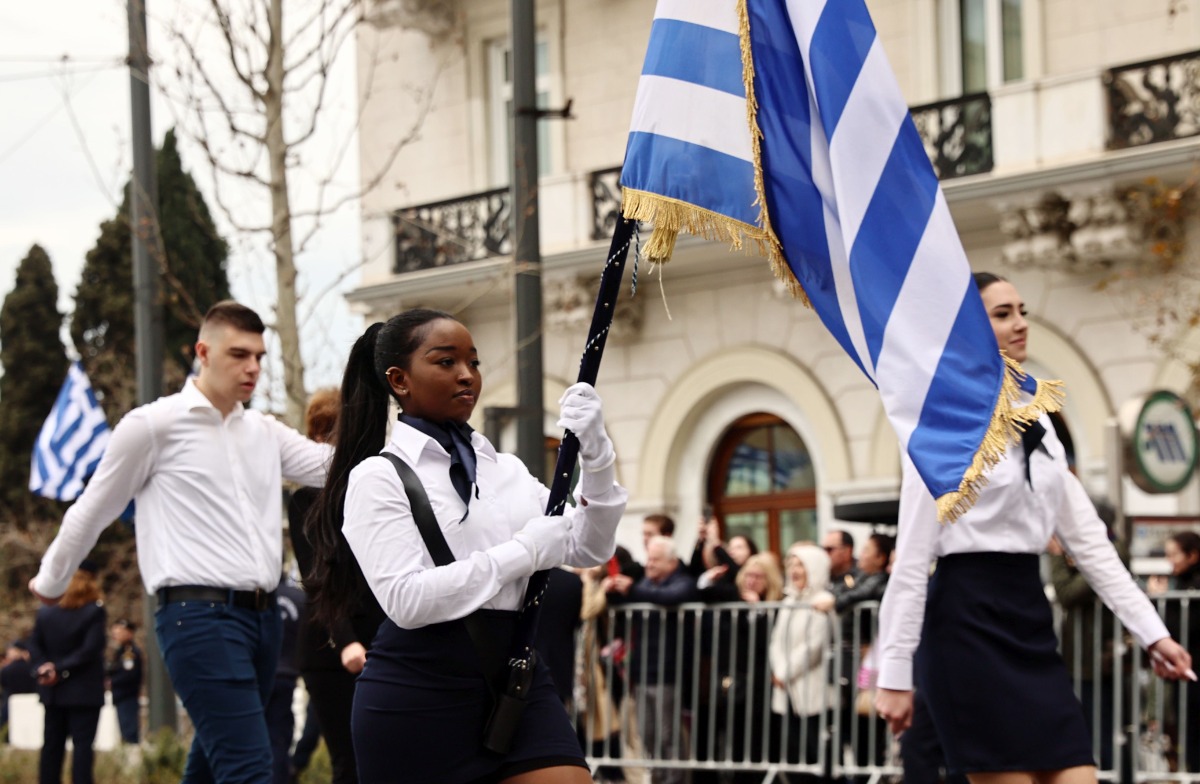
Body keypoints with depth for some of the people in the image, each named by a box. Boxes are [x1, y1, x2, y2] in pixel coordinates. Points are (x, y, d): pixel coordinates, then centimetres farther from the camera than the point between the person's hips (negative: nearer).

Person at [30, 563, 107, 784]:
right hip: (85, 691, -4)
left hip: (53, 691, 4)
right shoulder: (94, 612, -10)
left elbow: (35, 647, 2)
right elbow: (90, 649, -16)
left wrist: (43, 667, -9)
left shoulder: (45, 612, 5)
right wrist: (61, 669, -14)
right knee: (82, 744, -5)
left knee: (52, 745, 9)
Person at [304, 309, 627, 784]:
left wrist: (595, 454, -5)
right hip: (418, 695, -5)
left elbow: (589, 549, 9)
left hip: (515, 679, 5)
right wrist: (521, 553, -16)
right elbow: (406, 599, -16)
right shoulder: (378, 477, -4)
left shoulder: (506, 469, 14)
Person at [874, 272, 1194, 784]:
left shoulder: (1034, 424, 14)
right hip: (968, 620, -7)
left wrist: (1151, 632, 7)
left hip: (1030, 620, 7)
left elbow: (1086, 537, 14)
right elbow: (912, 557, -11)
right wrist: (894, 673, -14)